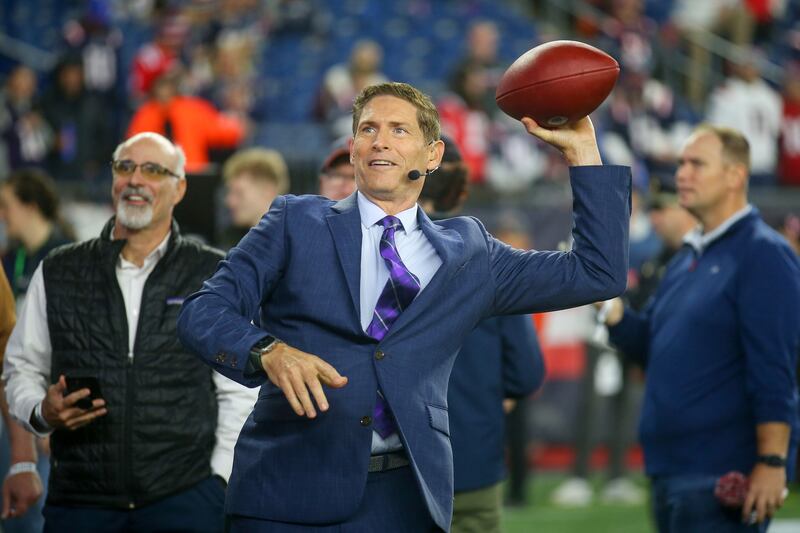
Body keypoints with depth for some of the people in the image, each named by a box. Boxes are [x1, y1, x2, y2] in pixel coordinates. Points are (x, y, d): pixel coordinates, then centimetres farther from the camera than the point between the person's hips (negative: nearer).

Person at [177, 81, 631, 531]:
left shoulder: (468, 251, 13)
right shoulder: (298, 222, 8)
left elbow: (600, 273, 13)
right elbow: (203, 312, 0)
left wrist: (582, 150, 9)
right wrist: (269, 351, -22)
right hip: (292, 495, -2)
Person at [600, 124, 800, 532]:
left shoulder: (762, 254, -9)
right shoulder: (687, 258, 18)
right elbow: (650, 344, 20)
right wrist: (610, 307, 2)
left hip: (725, 479, -9)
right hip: (671, 469, 9)